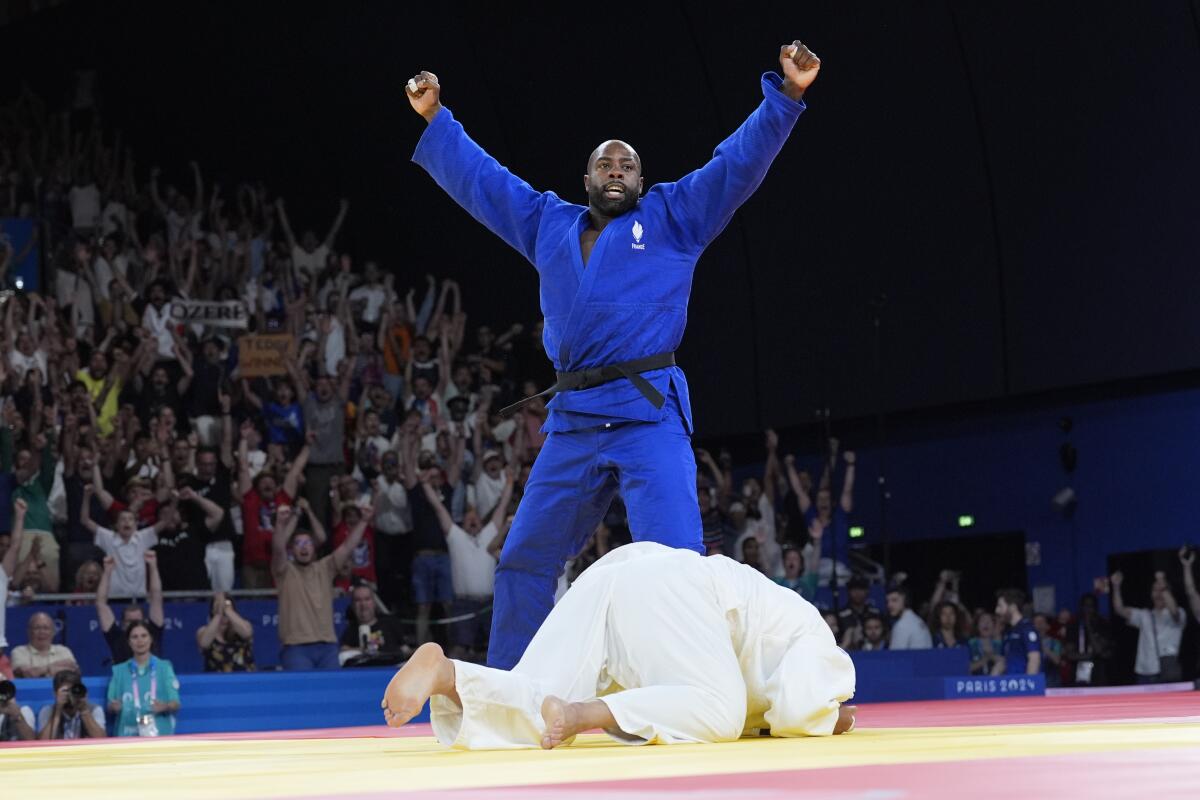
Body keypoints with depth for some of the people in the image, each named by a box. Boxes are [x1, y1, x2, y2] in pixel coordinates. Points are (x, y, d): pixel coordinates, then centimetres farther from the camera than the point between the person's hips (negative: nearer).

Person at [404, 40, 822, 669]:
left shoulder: (673, 218, 10)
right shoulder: (549, 226, 21)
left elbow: (740, 162, 4)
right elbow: (479, 178, 29)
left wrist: (786, 95, -5)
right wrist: (435, 119, 29)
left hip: (649, 412, -5)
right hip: (572, 421, 5)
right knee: (523, 562, 10)